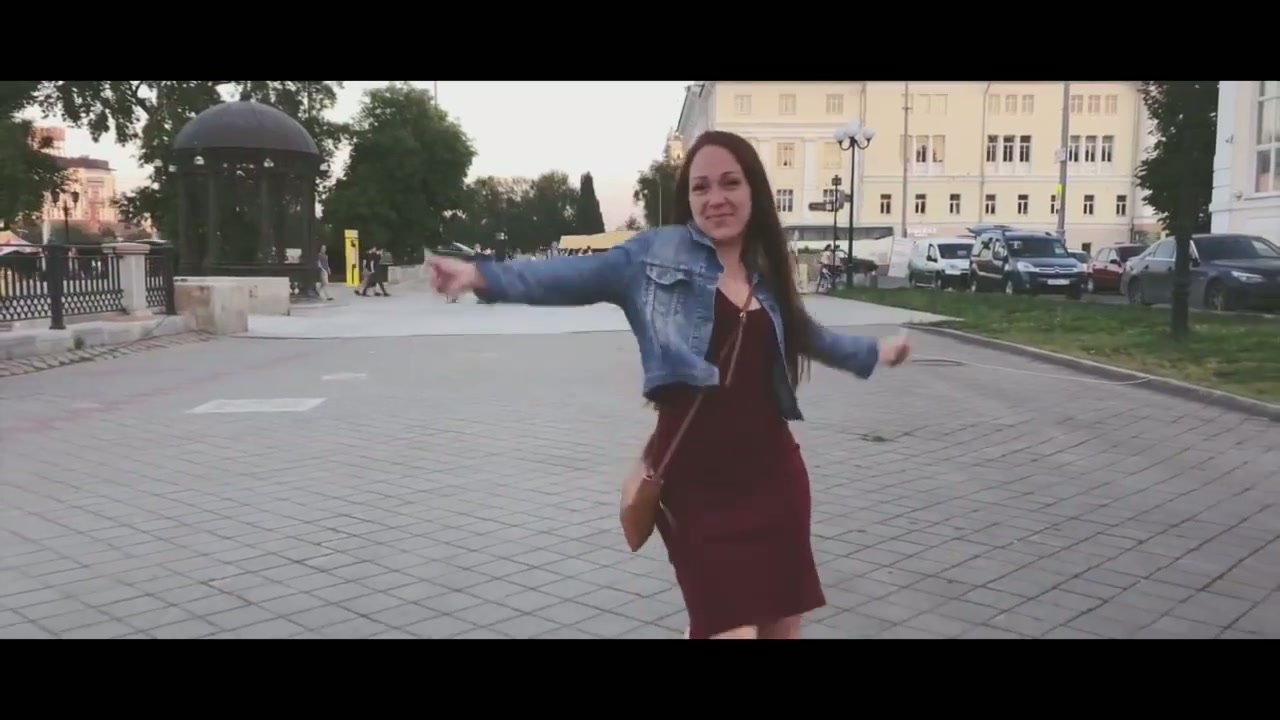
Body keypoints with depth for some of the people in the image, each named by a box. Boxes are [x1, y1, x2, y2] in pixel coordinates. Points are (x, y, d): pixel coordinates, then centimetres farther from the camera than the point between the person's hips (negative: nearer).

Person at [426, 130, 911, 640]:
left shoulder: (765, 273, 11)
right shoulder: (656, 254, -2)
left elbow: (804, 333, 29)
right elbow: (574, 277, -14)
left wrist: (874, 352, 44)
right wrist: (482, 275, -29)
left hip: (773, 472, 5)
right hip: (697, 481, -5)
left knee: (784, 622, 14)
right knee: (731, 629, -6)